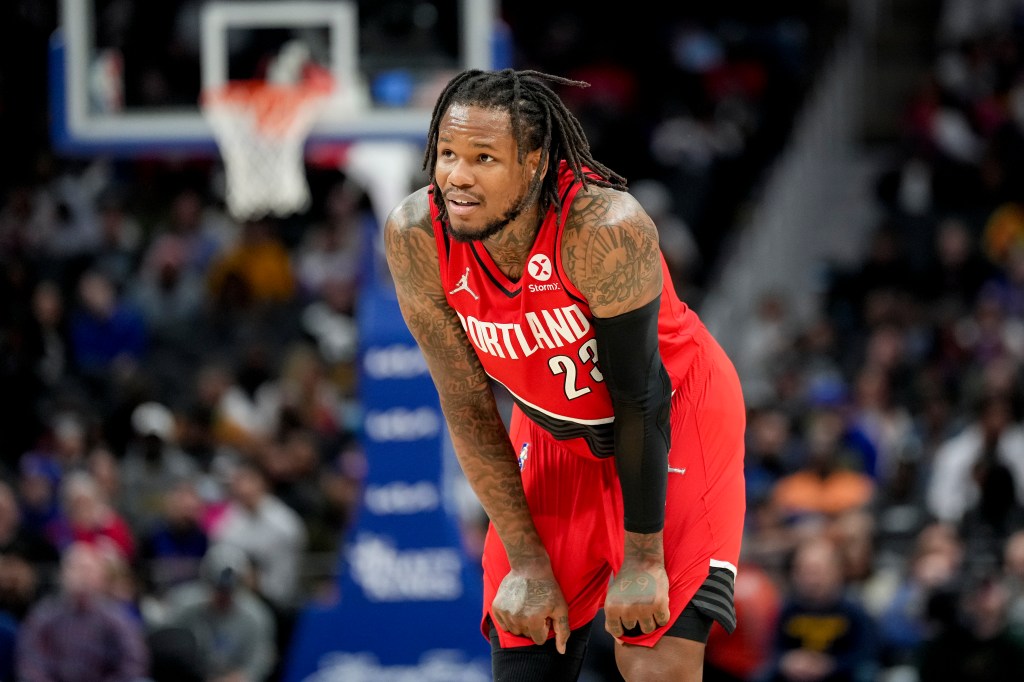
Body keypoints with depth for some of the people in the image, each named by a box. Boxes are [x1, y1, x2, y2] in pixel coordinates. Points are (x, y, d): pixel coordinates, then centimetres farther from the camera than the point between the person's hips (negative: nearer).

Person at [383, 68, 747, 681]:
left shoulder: (605, 228, -34)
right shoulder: (415, 235, -22)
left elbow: (640, 397, -24)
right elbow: (468, 406, -12)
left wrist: (642, 560, -18)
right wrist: (526, 561, -10)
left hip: (677, 419, -4)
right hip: (553, 435, 4)